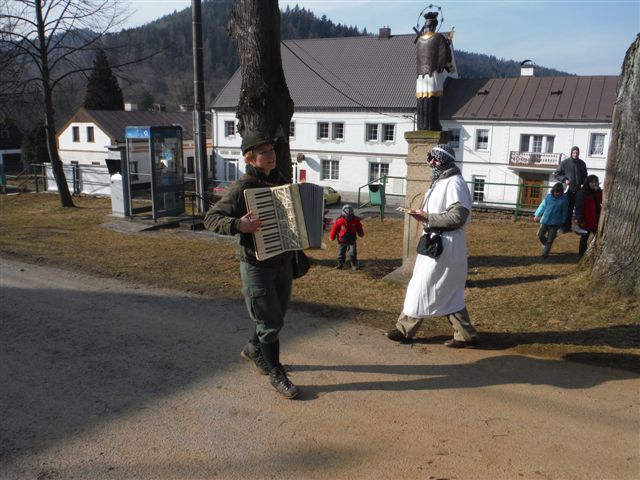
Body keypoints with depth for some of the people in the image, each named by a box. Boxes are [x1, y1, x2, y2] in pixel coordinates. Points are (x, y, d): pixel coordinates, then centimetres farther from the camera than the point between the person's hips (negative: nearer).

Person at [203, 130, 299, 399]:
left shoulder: (281, 182, 6)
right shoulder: (242, 189, -15)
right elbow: (211, 218, -16)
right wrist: (238, 225, -32)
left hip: (283, 262, 7)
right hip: (256, 265, -7)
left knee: (276, 315, 20)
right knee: (270, 322, 1)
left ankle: (253, 350, 45)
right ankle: (276, 375, 18)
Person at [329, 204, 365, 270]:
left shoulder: (355, 220, -7)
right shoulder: (339, 221, -16)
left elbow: (359, 228, 12)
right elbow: (334, 229, -7)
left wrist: (361, 234, 22)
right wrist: (332, 237, 0)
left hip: (352, 240, 1)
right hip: (342, 241, -1)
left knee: (353, 253, -3)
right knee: (341, 253, 8)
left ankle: (354, 265, 10)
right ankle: (340, 264, 22)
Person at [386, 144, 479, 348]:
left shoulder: (454, 182, -15)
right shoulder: (440, 182, 15)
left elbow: (458, 216, -22)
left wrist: (427, 218, -19)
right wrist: (424, 215, 4)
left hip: (444, 245, -10)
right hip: (435, 242, 10)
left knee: (422, 287, -1)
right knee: (448, 293, 13)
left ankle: (405, 329, 11)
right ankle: (465, 334, 20)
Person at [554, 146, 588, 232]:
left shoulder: (582, 163, 11)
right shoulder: (565, 162, -1)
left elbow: (585, 176, 20)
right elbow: (556, 174, 2)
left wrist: (583, 183, 2)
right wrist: (564, 180, -11)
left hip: (577, 190, 4)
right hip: (567, 189, -4)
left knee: (570, 209, 7)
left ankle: (567, 227, 12)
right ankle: (564, 227, 0)